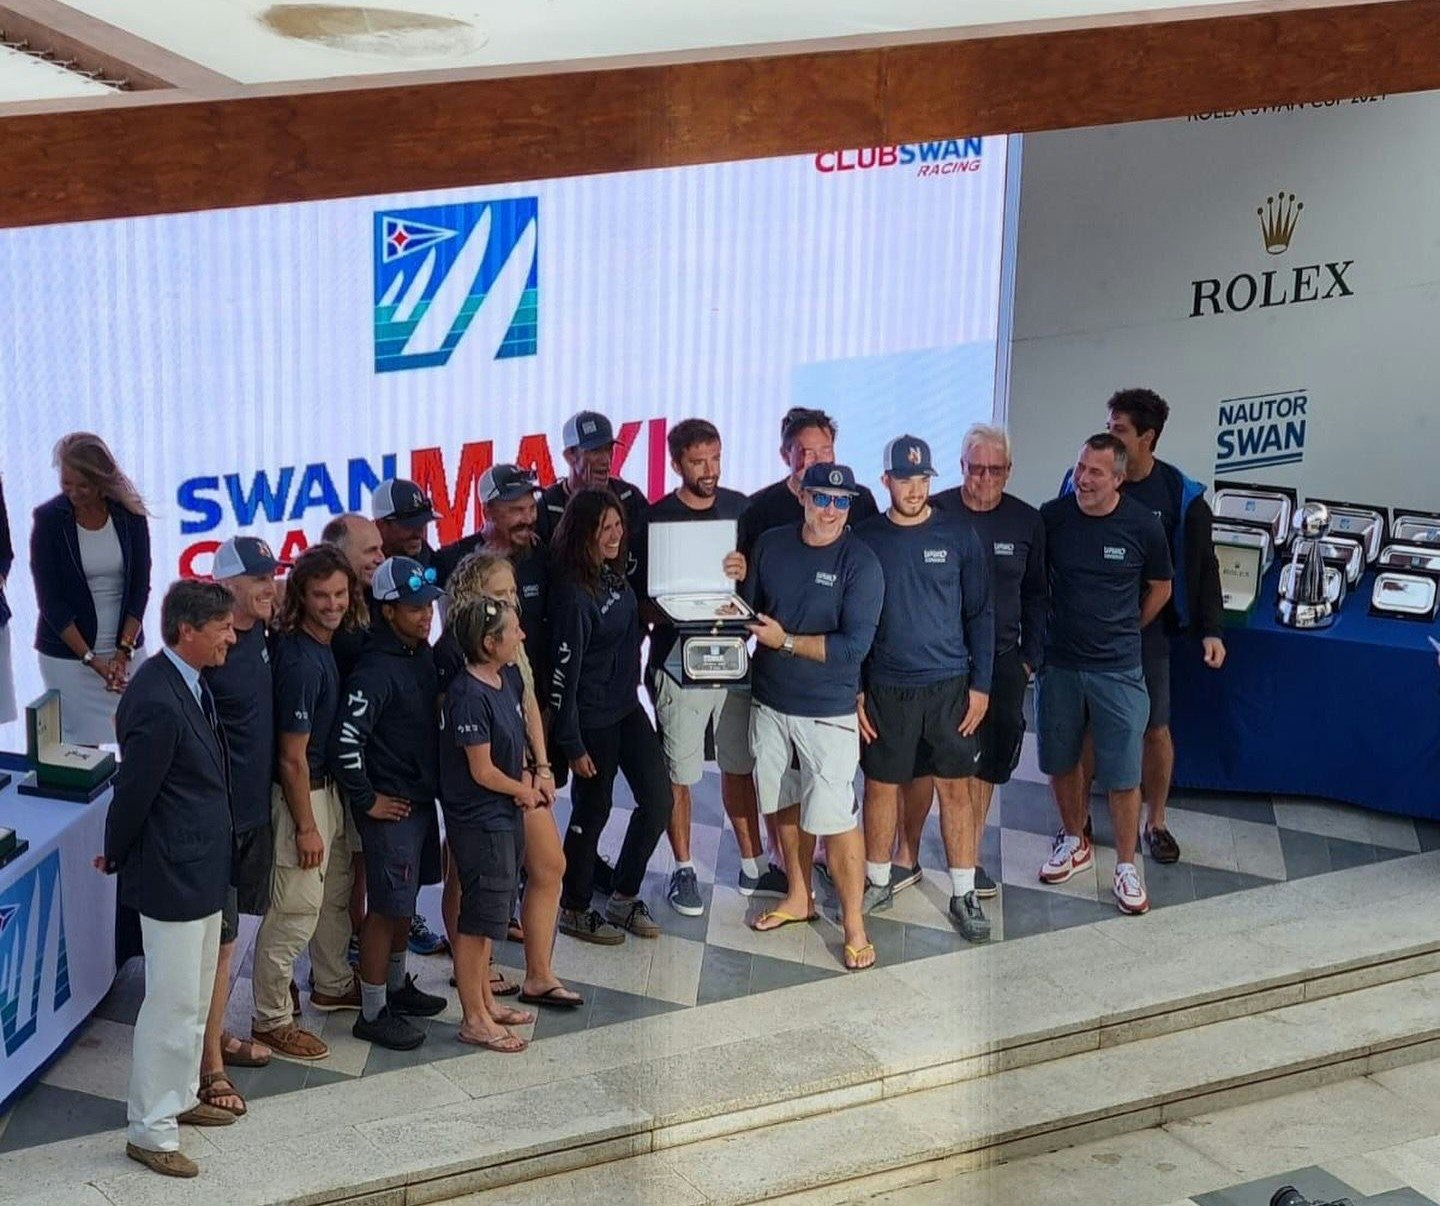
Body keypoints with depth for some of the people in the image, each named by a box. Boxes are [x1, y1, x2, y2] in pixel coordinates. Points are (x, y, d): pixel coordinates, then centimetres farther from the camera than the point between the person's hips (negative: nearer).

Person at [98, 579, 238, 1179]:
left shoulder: (187, 681, 5)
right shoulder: (159, 702, -27)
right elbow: (133, 791, -19)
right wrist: (116, 856, -3)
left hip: (202, 867, 10)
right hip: (174, 874, -10)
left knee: (195, 996, 22)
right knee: (172, 1004, 0)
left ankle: (178, 1098, 37)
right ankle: (149, 1130, 11)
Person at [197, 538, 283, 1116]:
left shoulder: (261, 634, 4)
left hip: (254, 808, 8)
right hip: (218, 814, -8)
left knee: (227, 932, 20)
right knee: (218, 942, -2)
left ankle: (216, 1032, 35)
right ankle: (209, 1066, 5)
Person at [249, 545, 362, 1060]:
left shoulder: (324, 645, 2)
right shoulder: (301, 661, -26)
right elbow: (292, 757, -23)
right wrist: (306, 827, -18)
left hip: (328, 787, 10)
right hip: (302, 795, -10)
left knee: (335, 893, 25)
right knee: (295, 912, -1)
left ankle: (333, 985, 44)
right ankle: (271, 1018, 11)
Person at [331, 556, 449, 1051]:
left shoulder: (423, 655, 5)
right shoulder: (376, 670, -23)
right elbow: (345, 742, -28)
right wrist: (368, 800, -18)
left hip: (421, 799, 9)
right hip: (390, 806, -9)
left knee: (404, 901, 21)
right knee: (387, 908, -1)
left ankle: (396, 986, 38)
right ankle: (373, 1013, 9)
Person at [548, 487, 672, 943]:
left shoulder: (612, 572, 0)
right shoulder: (572, 593, -24)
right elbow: (563, 673, -20)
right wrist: (572, 744, -17)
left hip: (626, 706, 8)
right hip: (592, 719, -8)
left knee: (658, 798, 9)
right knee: (592, 811, 6)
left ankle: (624, 897, 25)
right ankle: (573, 910, 25)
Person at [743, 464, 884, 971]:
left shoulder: (860, 563, -13)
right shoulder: (771, 545, 2)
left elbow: (854, 645, -18)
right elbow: (750, 608, 13)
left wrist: (784, 641, -17)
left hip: (827, 710, -5)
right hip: (769, 700, 5)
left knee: (835, 817, -6)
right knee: (785, 804, 17)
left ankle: (853, 925, 4)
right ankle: (799, 897, 35)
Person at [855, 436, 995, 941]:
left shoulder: (958, 535, -2)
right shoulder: (865, 538, -1)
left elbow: (980, 614, 2)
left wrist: (980, 685, -3)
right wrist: (852, 690, 0)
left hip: (950, 686, 0)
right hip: (884, 687, 1)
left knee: (956, 788, 3)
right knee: (881, 786, 9)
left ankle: (964, 894, 12)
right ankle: (877, 883, 25)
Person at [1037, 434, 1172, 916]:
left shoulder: (1142, 527, -9)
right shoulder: (1051, 517, -6)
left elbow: (1160, 588, 8)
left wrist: (1123, 633, 10)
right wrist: (1044, 631, 7)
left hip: (1117, 668, -2)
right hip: (1057, 663, 2)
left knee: (1123, 774, 0)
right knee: (1062, 760, 15)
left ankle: (1126, 866, 12)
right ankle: (1074, 842, 35)